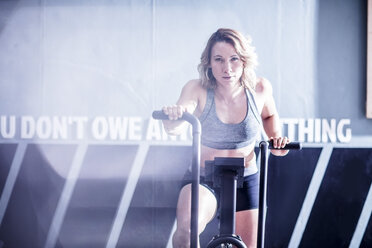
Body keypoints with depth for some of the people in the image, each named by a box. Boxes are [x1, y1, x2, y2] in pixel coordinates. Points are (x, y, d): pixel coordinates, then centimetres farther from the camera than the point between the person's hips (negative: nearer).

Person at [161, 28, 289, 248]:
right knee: (186, 229, -35)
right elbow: (176, 128, -33)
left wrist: (277, 139, -5)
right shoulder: (198, 89, -16)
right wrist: (173, 117, -56)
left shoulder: (259, 88, -9)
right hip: (202, 180, -3)